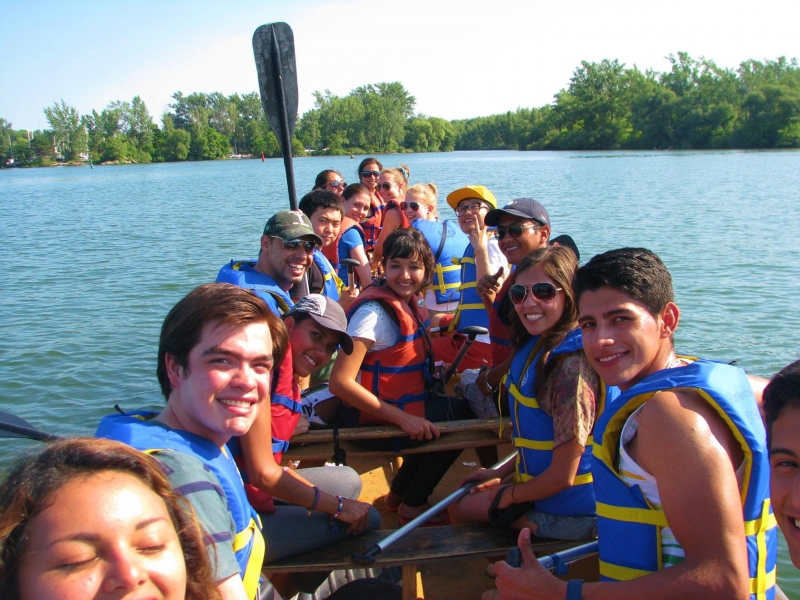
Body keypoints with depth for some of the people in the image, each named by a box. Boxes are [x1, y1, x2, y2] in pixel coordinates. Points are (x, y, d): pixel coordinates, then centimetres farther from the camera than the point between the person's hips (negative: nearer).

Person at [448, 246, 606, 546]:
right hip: (542, 486, 9)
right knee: (459, 499, 25)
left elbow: (562, 476, -25)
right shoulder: (538, 347, 0)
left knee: (459, 508, 10)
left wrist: (507, 495, -10)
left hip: (569, 512, -8)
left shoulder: (572, 365, -29)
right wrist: (501, 474, 9)